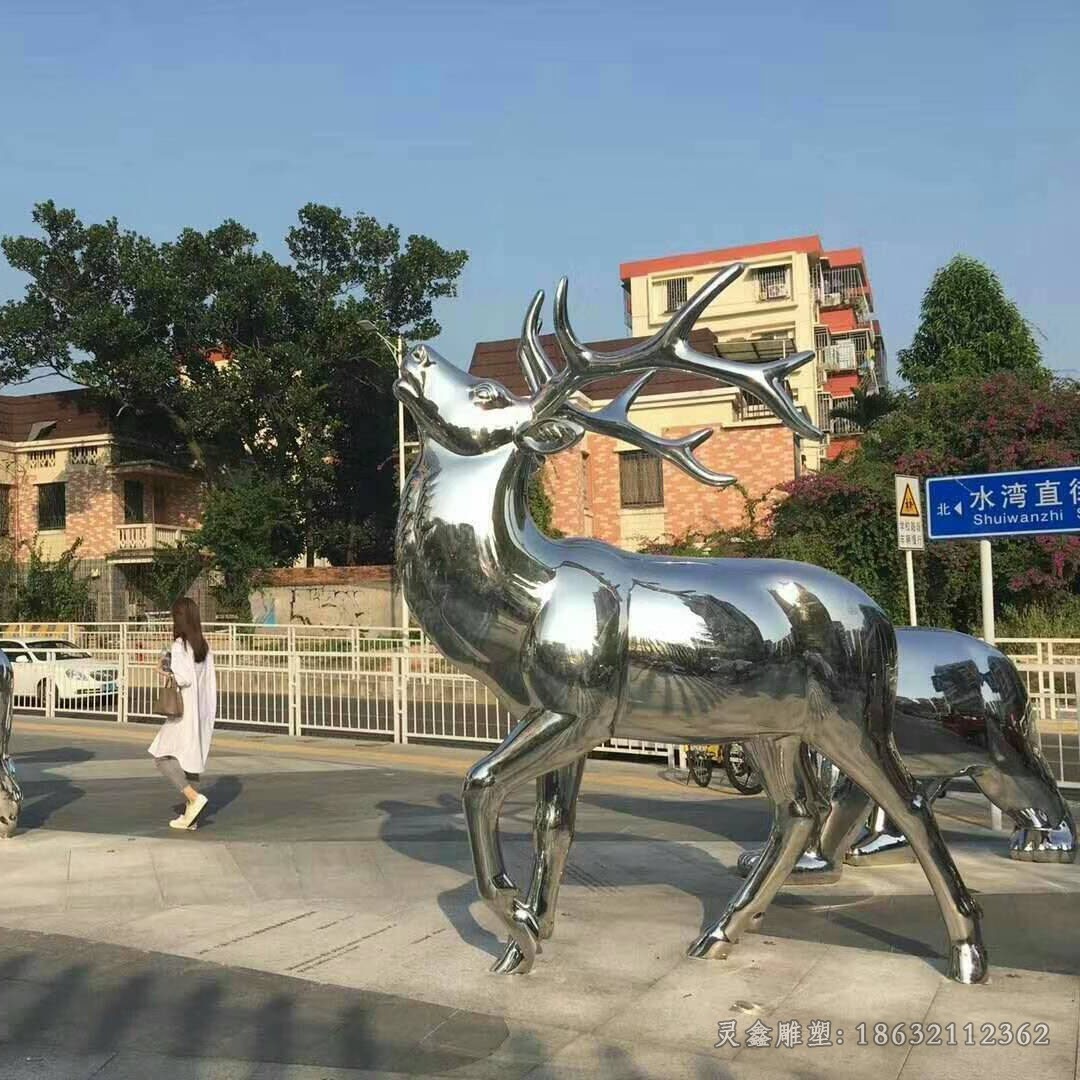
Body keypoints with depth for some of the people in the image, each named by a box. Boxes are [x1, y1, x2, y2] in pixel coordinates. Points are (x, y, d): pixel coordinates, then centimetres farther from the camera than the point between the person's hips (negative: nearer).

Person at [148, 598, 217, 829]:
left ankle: (194, 797, -14)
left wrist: (167, 670, -4)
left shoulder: (179, 645, -13)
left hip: (185, 712, -8)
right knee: (190, 760, 13)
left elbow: (184, 678, -22)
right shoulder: (204, 646, 9)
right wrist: (210, 714, 16)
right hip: (202, 712, 8)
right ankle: (190, 815, 15)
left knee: (162, 757, 1)